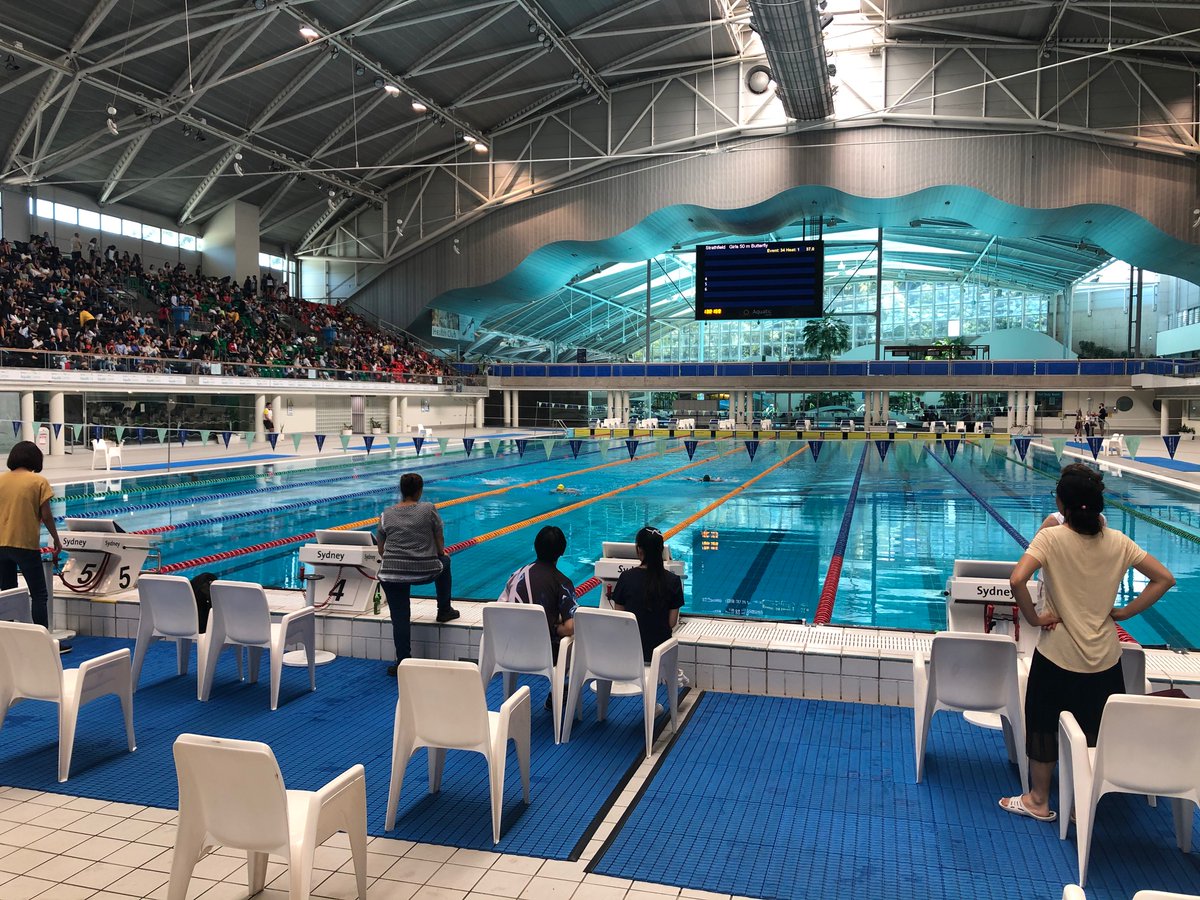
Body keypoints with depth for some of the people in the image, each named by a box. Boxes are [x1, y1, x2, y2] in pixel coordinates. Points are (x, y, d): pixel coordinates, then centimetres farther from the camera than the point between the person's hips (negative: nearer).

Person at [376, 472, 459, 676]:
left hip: (392, 574, 1)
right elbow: (440, 540, 3)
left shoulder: (386, 514, 7)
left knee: (400, 618, 8)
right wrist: (439, 553, 25)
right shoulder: (429, 509, -2)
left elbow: (381, 549, 11)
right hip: (425, 572, -1)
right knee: (444, 561, 31)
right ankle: (444, 610, 40)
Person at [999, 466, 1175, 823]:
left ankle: (1038, 800, 29)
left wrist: (1034, 618, -14)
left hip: (1059, 655, -4)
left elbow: (1016, 580, -29)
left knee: (1044, 724, 15)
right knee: (1095, 732, 18)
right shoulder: (1118, 542, -2)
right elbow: (1164, 579, 4)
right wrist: (1124, 612, 5)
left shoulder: (1051, 537, -16)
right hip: (1105, 658, 4)